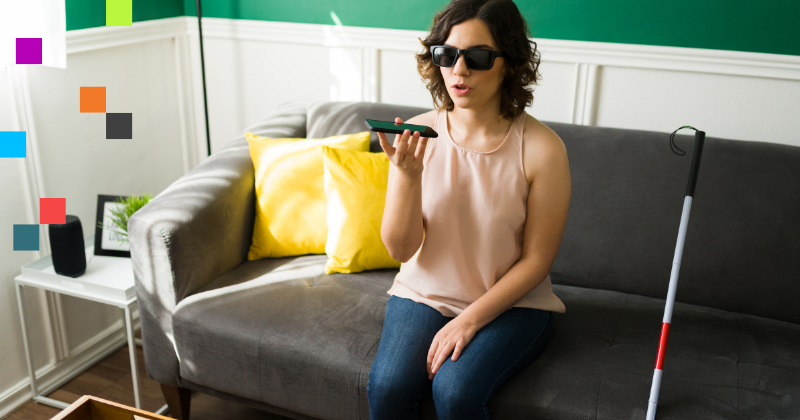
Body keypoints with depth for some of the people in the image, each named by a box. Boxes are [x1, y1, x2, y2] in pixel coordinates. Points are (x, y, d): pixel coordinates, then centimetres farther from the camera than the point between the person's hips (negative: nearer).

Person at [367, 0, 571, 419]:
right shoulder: (417, 134, -7)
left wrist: (469, 320, -15)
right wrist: (408, 174, -25)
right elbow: (400, 250, -9)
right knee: (387, 386, -22)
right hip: (424, 293, 2)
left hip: (510, 304, -2)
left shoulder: (542, 148, -15)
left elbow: (537, 259, -9)